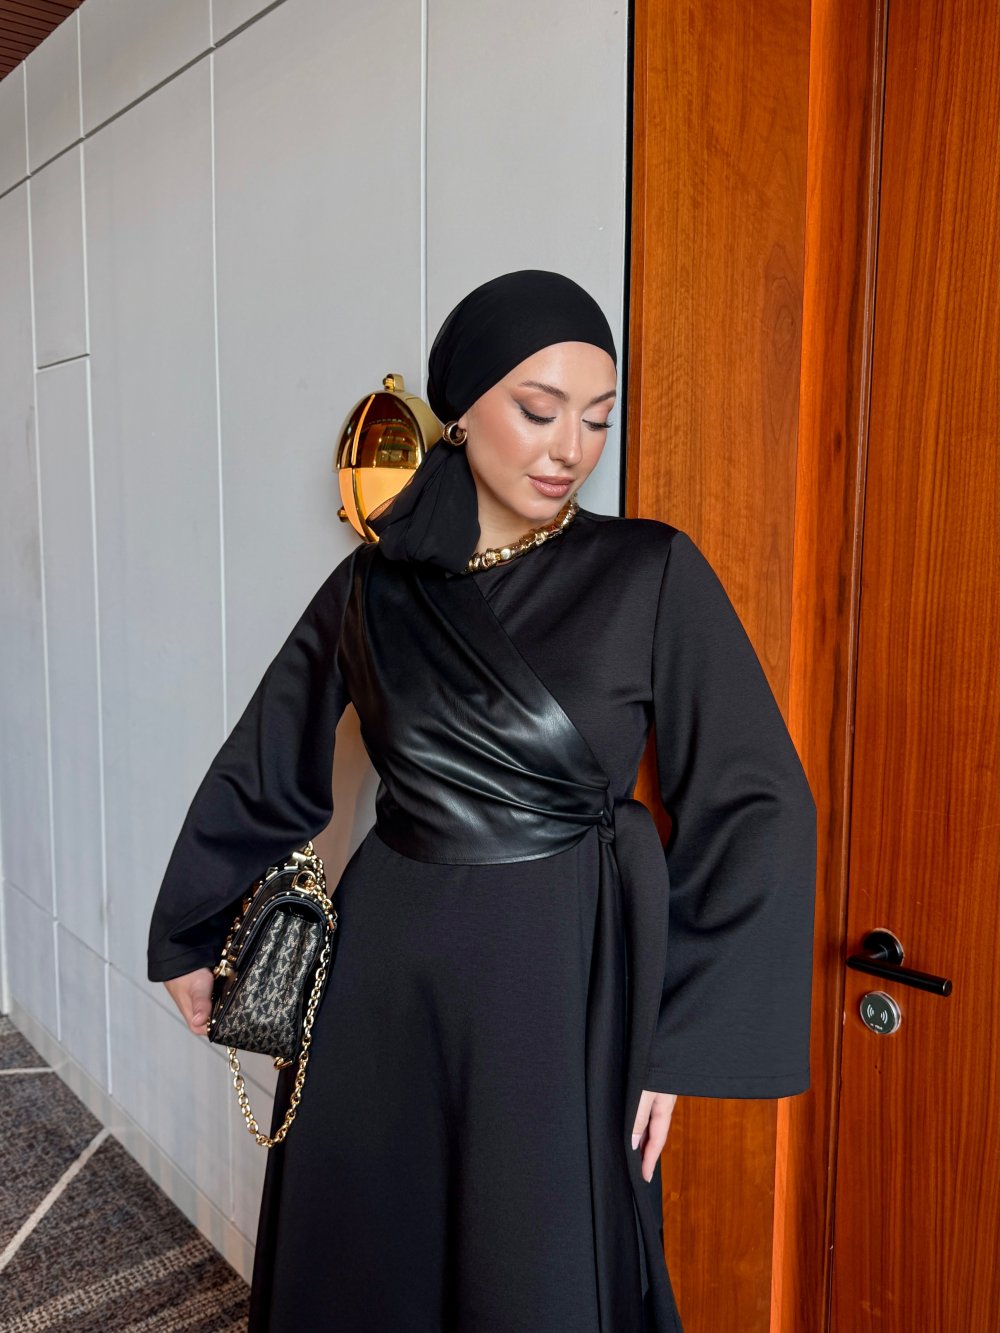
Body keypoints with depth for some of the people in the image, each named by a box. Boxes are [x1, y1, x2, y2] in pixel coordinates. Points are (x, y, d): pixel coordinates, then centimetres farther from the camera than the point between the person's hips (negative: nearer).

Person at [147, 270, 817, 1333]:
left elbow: (753, 808, -7)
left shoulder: (652, 575, -8)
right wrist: (189, 938, 18)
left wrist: (678, 1034, -7)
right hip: (385, 978, 3)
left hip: (562, 987, -2)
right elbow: (265, 770, 10)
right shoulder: (373, 587, 0)